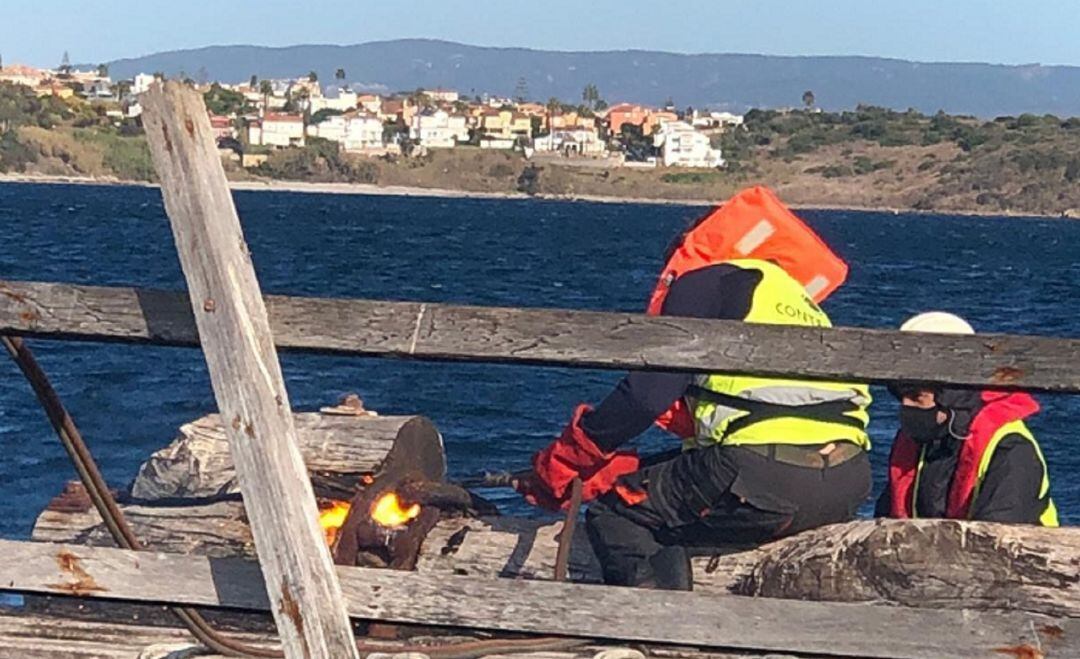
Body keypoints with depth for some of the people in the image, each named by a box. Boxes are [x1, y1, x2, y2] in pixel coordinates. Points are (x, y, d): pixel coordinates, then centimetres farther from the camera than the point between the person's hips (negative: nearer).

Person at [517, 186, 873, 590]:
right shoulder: (794, 297, 32)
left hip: (770, 476, -8)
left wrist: (558, 468, 8)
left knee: (616, 512, 5)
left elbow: (648, 394, -3)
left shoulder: (705, 279, 9)